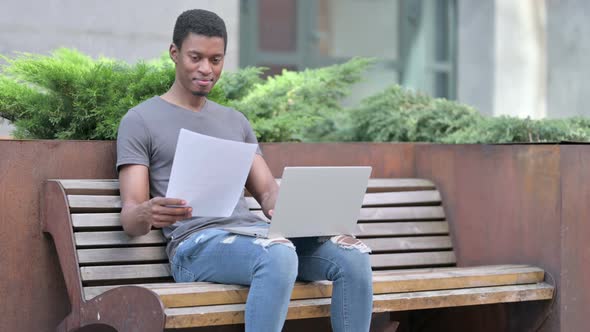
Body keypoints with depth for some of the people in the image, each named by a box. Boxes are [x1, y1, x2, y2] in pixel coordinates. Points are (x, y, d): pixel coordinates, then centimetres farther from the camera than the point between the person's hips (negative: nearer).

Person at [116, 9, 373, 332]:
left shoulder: (235, 121, 24)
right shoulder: (140, 121, 6)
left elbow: (268, 190, 17)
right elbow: (130, 218, -1)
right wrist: (147, 213, -28)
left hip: (255, 232, 6)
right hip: (196, 243, -6)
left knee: (352, 254, -21)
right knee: (279, 256, -38)